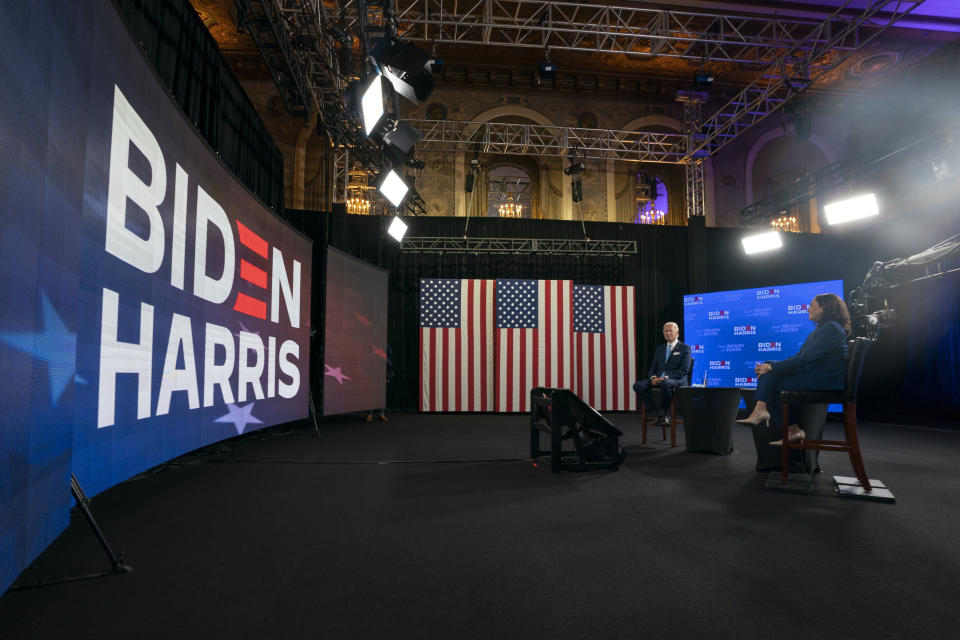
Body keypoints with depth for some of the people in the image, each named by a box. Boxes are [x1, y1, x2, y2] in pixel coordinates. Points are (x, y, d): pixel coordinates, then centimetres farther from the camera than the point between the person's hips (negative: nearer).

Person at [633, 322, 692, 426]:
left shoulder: (685, 348, 5)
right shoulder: (660, 349, 22)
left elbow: (684, 370, -7)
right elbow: (652, 368, 19)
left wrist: (666, 377, -19)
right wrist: (653, 377, -6)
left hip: (677, 380, -6)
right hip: (659, 379, 6)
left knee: (665, 383, -41)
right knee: (638, 385, -19)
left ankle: (663, 414, -20)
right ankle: (658, 413, -16)